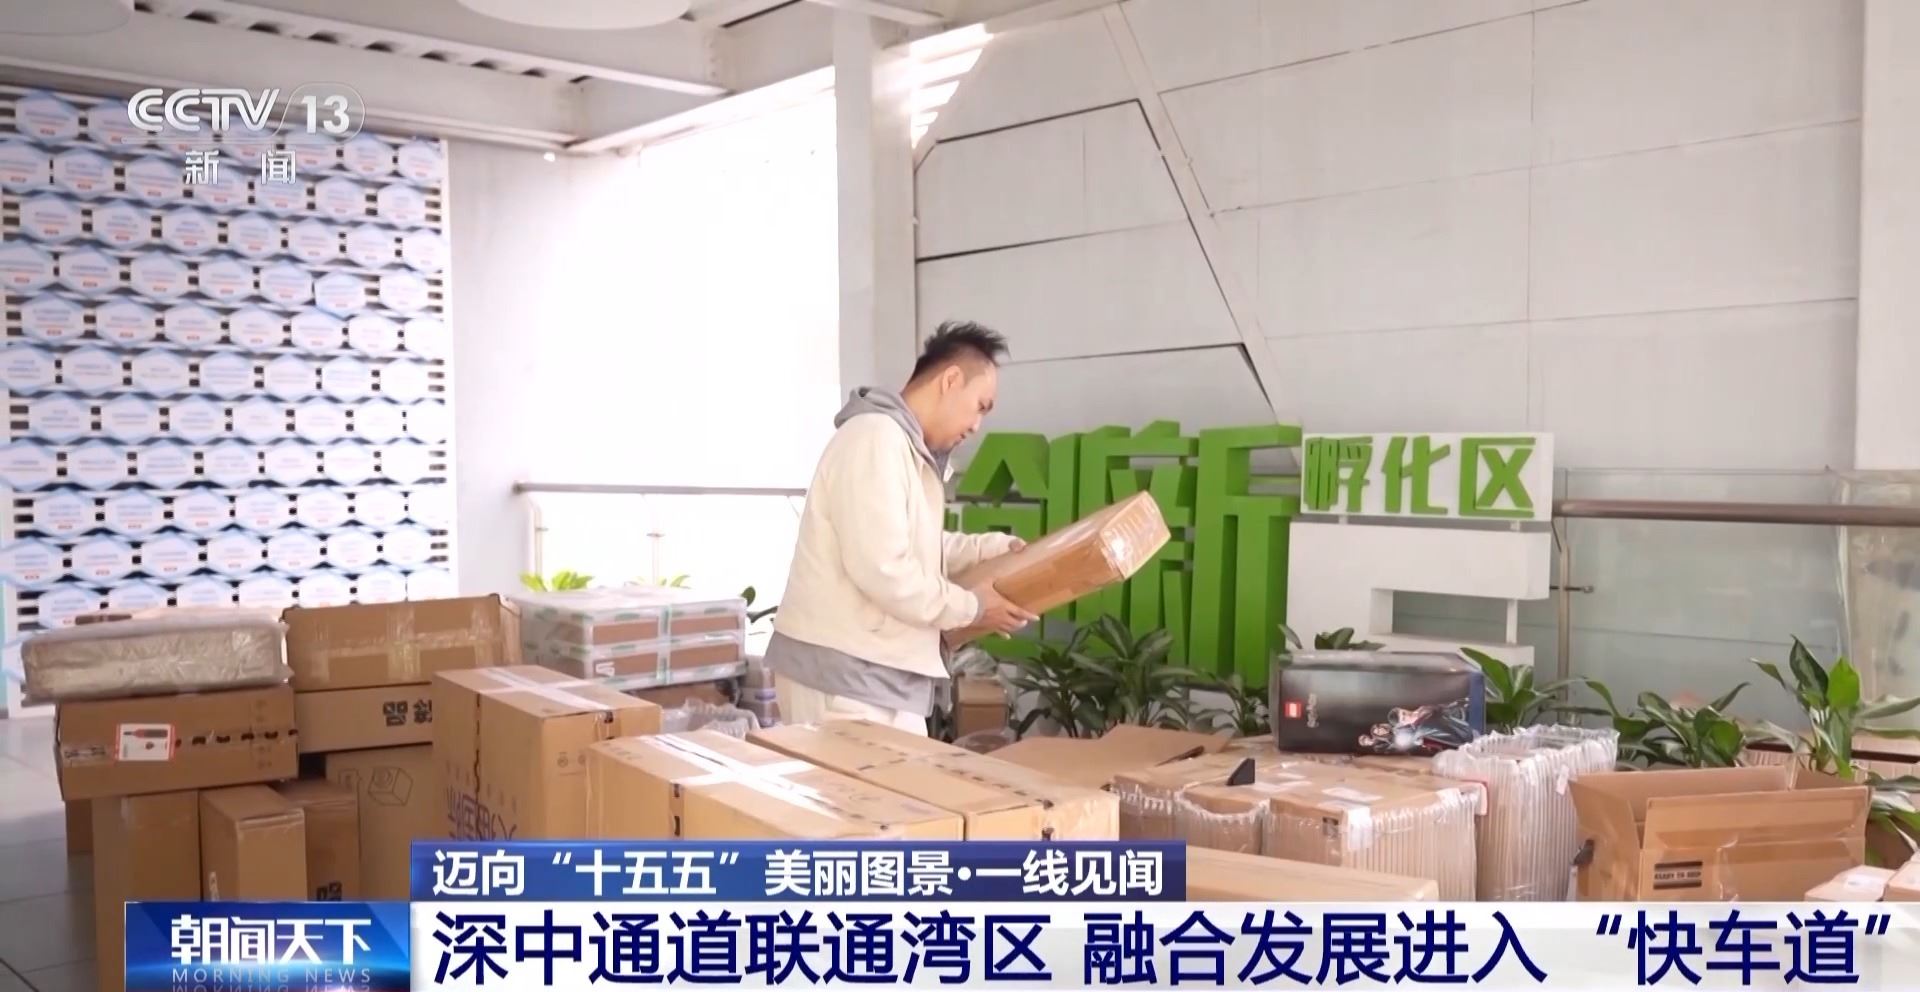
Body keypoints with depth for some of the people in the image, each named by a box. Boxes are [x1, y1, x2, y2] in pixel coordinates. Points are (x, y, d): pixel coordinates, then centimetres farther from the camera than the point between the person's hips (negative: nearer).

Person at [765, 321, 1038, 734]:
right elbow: (881, 569, -24)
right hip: (844, 671, -10)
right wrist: (970, 608, -11)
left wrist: (995, 548, 15)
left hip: (871, 671, 10)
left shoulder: (907, 447, 18)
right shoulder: (876, 438, -16)